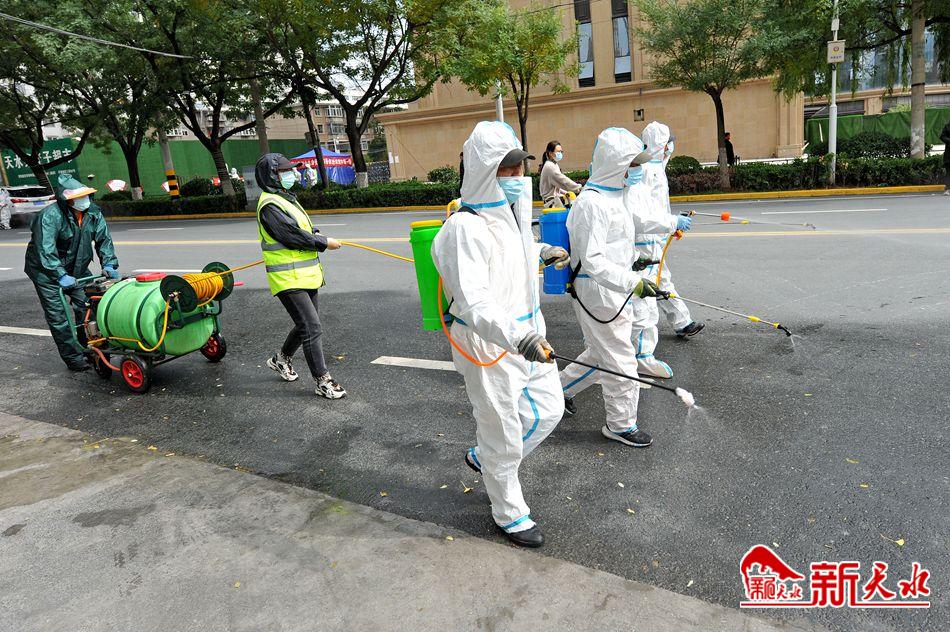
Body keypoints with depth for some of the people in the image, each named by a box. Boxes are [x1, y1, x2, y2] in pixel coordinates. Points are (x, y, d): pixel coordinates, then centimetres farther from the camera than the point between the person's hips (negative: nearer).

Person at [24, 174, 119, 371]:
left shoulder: (93, 212, -5)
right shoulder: (50, 216, -25)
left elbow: (104, 240, 1)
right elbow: (45, 250, -32)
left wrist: (109, 264, -13)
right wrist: (60, 276, -40)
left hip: (77, 269, 6)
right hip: (46, 271, -6)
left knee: (89, 306, 0)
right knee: (59, 316, -5)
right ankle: (74, 358, 2)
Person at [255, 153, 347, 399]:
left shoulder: (286, 199, 17)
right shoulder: (269, 205, -15)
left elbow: (304, 230, 20)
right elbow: (291, 236, -21)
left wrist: (316, 237, -3)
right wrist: (324, 243, -12)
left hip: (306, 275, 10)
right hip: (288, 278, -10)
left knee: (306, 324, 19)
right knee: (312, 328, -10)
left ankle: (281, 359, 41)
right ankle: (323, 381, -3)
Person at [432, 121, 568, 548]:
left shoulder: (511, 212, 6)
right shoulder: (466, 228, -25)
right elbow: (473, 303, -35)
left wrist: (542, 251, 42)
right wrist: (515, 337, -49)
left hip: (529, 335, 9)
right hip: (488, 344, -9)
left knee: (548, 410, 21)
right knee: (503, 434, 8)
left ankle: (483, 459, 43)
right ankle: (510, 514, 34)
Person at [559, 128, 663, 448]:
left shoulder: (612, 195, 11)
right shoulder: (591, 203, -22)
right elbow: (592, 261, -27)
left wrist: (634, 258, 20)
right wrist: (633, 282, -33)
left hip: (614, 290, 10)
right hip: (597, 293, -10)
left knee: (601, 353, 23)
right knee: (621, 360, 2)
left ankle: (561, 387, 41)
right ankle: (621, 424, 19)